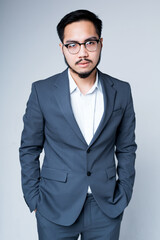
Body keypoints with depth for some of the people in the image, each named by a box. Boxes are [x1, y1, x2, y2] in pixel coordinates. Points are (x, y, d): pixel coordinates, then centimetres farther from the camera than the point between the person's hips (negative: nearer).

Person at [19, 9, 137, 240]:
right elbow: (29, 149, -1)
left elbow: (126, 148, 5)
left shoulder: (121, 91, -2)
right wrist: (34, 201, -3)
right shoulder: (42, 91, -7)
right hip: (56, 211, -1)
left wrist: (124, 195, 3)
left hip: (107, 209, 2)